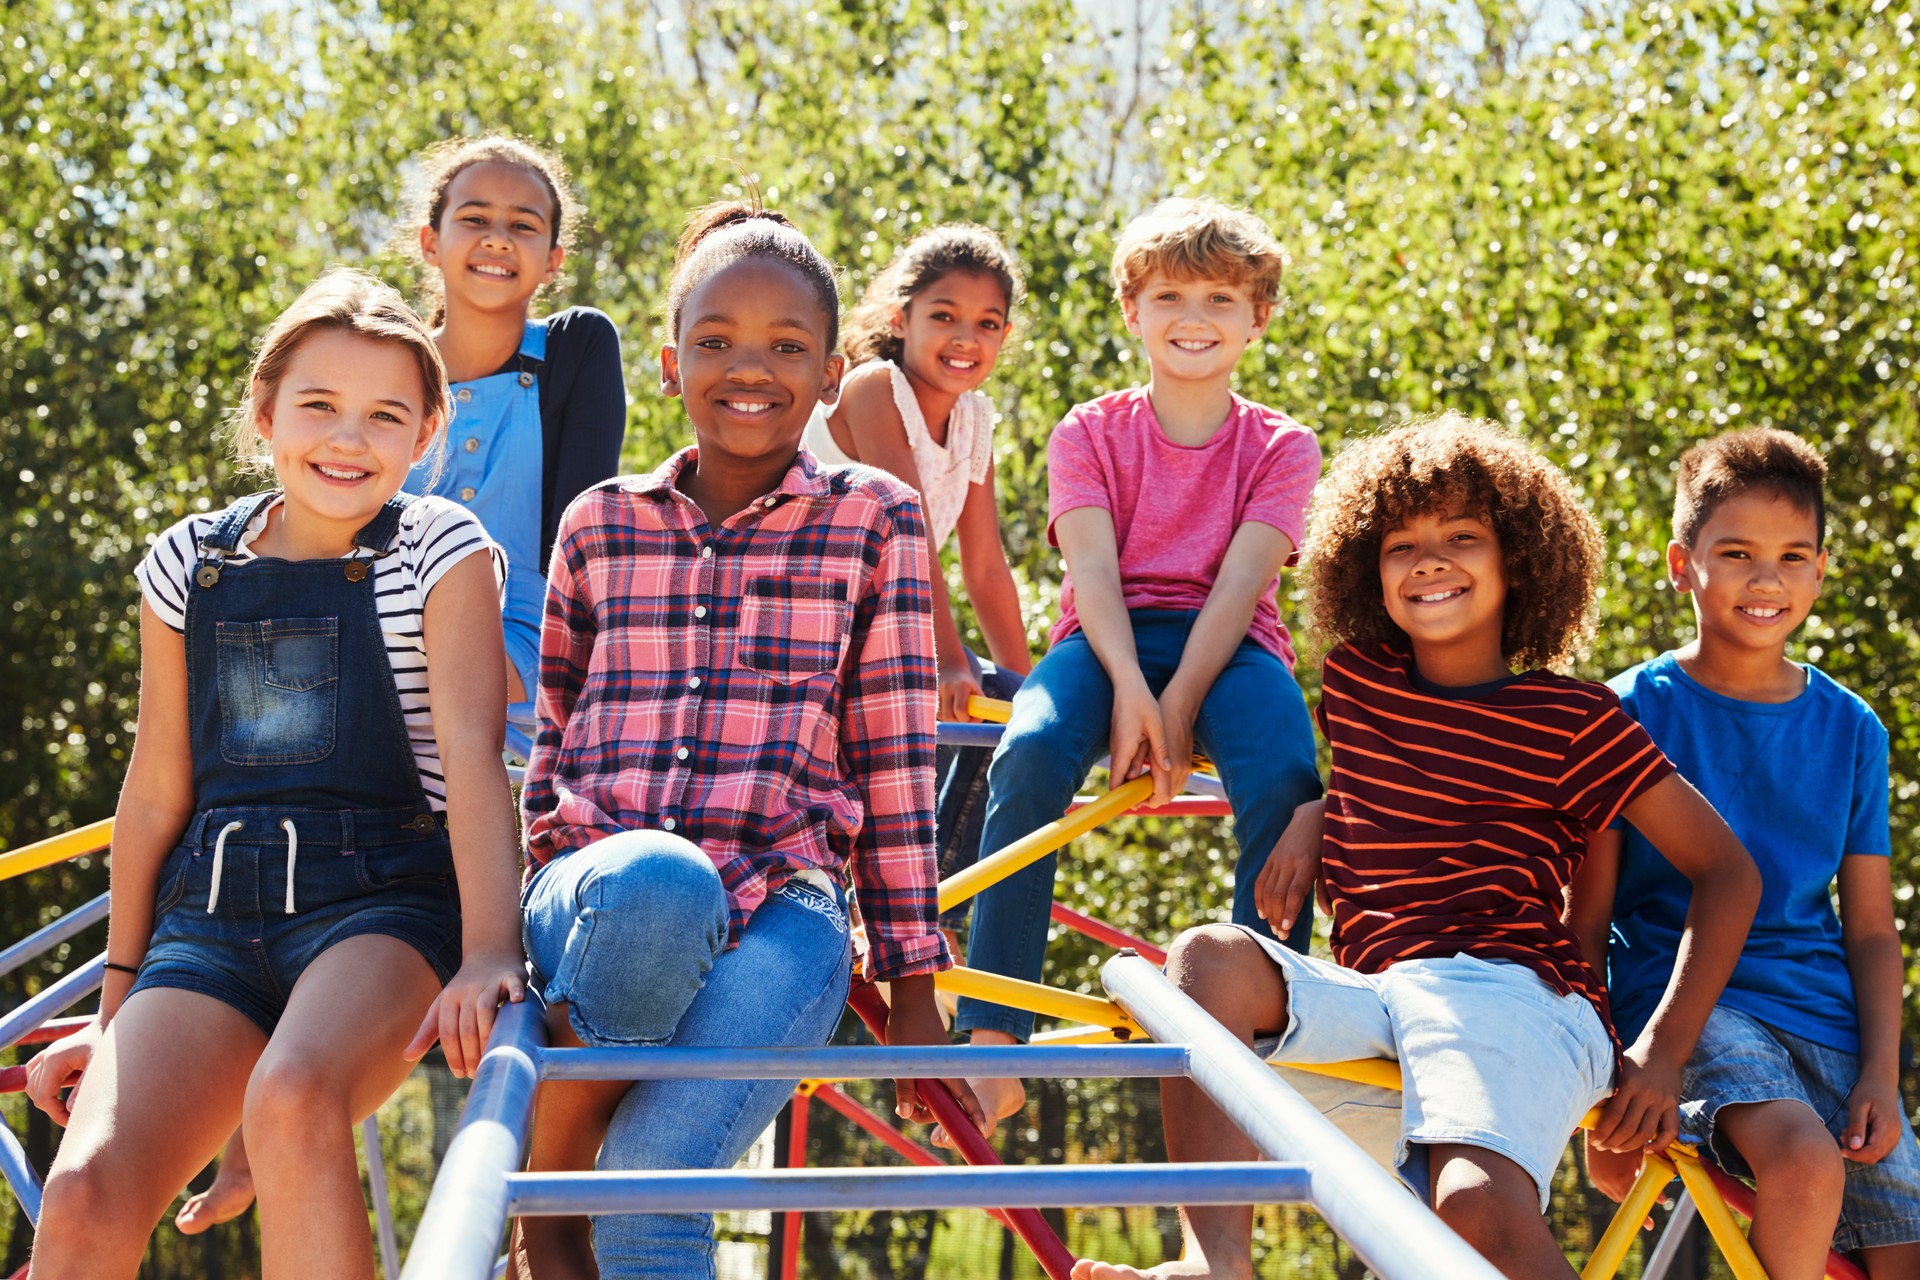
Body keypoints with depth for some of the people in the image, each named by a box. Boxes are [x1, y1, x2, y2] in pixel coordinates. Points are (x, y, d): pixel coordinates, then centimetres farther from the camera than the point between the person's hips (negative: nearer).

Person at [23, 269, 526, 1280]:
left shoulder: (440, 550, 1)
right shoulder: (189, 564, 11)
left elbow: (473, 755, -10)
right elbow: (156, 792, 17)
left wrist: (488, 951, -24)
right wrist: (117, 1003, 19)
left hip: (384, 902, -3)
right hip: (210, 916, 4)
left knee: (293, 1098, -37)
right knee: (83, 1198, -20)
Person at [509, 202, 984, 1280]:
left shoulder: (875, 518, 9)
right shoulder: (599, 525, 15)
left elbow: (895, 753, 7)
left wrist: (913, 983, 5)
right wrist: (507, 925, 11)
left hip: (783, 903, -2)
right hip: (603, 887, 2)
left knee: (655, 1179, -31)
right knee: (655, 883, -38)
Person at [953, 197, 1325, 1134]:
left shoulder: (1281, 447, 9)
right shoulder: (1090, 434, 11)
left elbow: (1238, 583, -6)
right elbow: (1094, 570, -4)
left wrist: (1178, 708, -20)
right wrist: (1129, 688, -22)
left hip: (1228, 645, 0)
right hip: (1107, 640, 0)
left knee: (1284, 781, -33)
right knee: (1030, 755, -32)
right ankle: (990, 1048, -32)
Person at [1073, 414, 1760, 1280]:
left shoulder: (1573, 719, 5)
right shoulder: (1354, 680, 17)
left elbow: (1727, 869, 6)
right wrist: (1311, 815, 16)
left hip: (1505, 991, -5)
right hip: (1370, 995, 5)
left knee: (1478, 1204, -35)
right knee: (1210, 956, -25)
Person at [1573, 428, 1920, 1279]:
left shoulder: (1850, 729, 11)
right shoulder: (1634, 711, 0)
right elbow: (1588, 919, 1)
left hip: (1825, 1012, 4)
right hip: (1683, 998, -4)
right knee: (1804, 1160, -32)